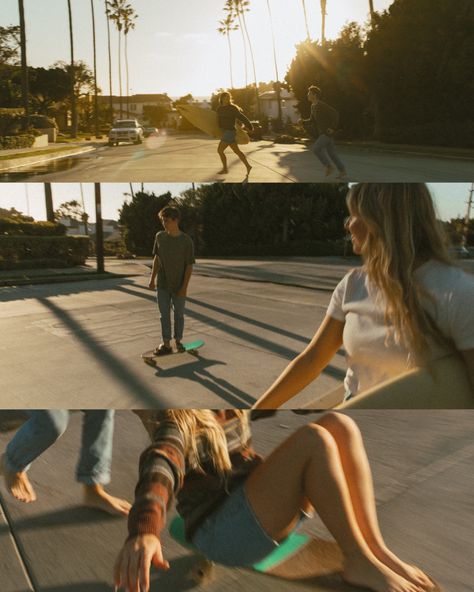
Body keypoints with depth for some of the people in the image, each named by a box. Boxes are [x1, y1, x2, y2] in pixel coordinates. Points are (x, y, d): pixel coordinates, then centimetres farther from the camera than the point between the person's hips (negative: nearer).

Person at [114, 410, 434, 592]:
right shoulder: (176, 425, -15)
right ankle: (359, 561, -15)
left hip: (267, 512, 8)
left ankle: (378, 550, -12)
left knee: (339, 424, -11)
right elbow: (159, 470, -37)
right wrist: (143, 533, -54)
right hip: (224, 533, -8)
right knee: (313, 439, -27)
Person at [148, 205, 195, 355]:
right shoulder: (159, 237, -1)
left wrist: (184, 287, -14)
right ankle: (166, 344, 14)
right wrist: (152, 279, 9)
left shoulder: (186, 241, -13)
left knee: (179, 315, 11)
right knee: (164, 315, 6)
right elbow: (156, 258, 9)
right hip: (162, 285, 3)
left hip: (179, 287, -3)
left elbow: (189, 266, -11)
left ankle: (178, 341, 28)